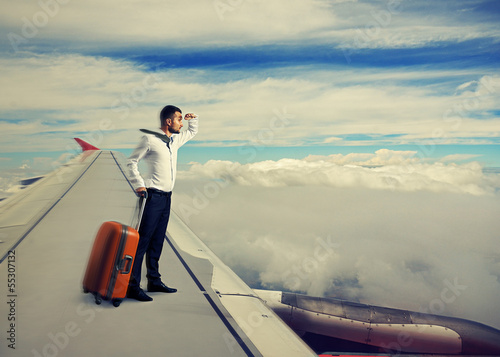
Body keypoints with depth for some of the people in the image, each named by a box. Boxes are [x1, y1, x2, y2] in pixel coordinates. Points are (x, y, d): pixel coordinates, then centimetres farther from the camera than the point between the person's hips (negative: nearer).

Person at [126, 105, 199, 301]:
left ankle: (154, 281, 21)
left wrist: (193, 119, 15)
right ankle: (133, 286, -4)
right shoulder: (149, 139, -7)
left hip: (167, 197, 8)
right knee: (142, 241, -8)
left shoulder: (176, 140, 15)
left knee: (157, 242, 13)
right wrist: (139, 184, -12)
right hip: (153, 196, -8)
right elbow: (131, 162, -3)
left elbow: (192, 132, 35)